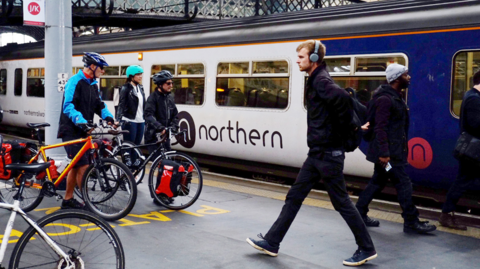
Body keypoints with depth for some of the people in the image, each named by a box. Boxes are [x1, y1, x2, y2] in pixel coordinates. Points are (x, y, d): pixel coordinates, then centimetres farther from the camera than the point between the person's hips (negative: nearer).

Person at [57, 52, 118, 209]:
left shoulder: (93, 85, 14)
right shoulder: (75, 81, -13)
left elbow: (100, 105, 10)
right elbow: (68, 106, -23)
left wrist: (108, 117, -10)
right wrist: (81, 122, -37)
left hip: (83, 131, 9)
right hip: (71, 130, -9)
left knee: (76, 166, 13)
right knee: (83, 166, -12)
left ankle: (68, 199, 23)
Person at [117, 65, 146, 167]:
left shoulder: (140, 88, 14)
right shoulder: (126, 88, -5)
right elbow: (121, 105, -12)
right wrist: (119, 119, -23)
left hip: (140, 121, 6)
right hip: (129, 121, -6)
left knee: (137, 146, 9)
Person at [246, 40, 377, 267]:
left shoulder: (321, 80, -17)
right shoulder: (316, 80, 14)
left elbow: (342, 97, -36)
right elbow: (347, 99, 21)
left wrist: (347, 127, -22)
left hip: (328, 153, -10)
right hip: (317, 153, 10)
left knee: (341, 202, 1)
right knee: (294, 197, 11)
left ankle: (367, 249, 15)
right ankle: (271, 242, 18)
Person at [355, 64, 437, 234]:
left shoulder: (396, 97, 15)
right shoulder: (385, 99, -17)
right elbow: (380, 128, -23)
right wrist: (383, 153, -27)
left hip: (393, 150, 10)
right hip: (388, 152, -10)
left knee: (378, 182, 15)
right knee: (403, 184, -5)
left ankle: (359, 214, 22)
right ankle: (411, 222, 2)